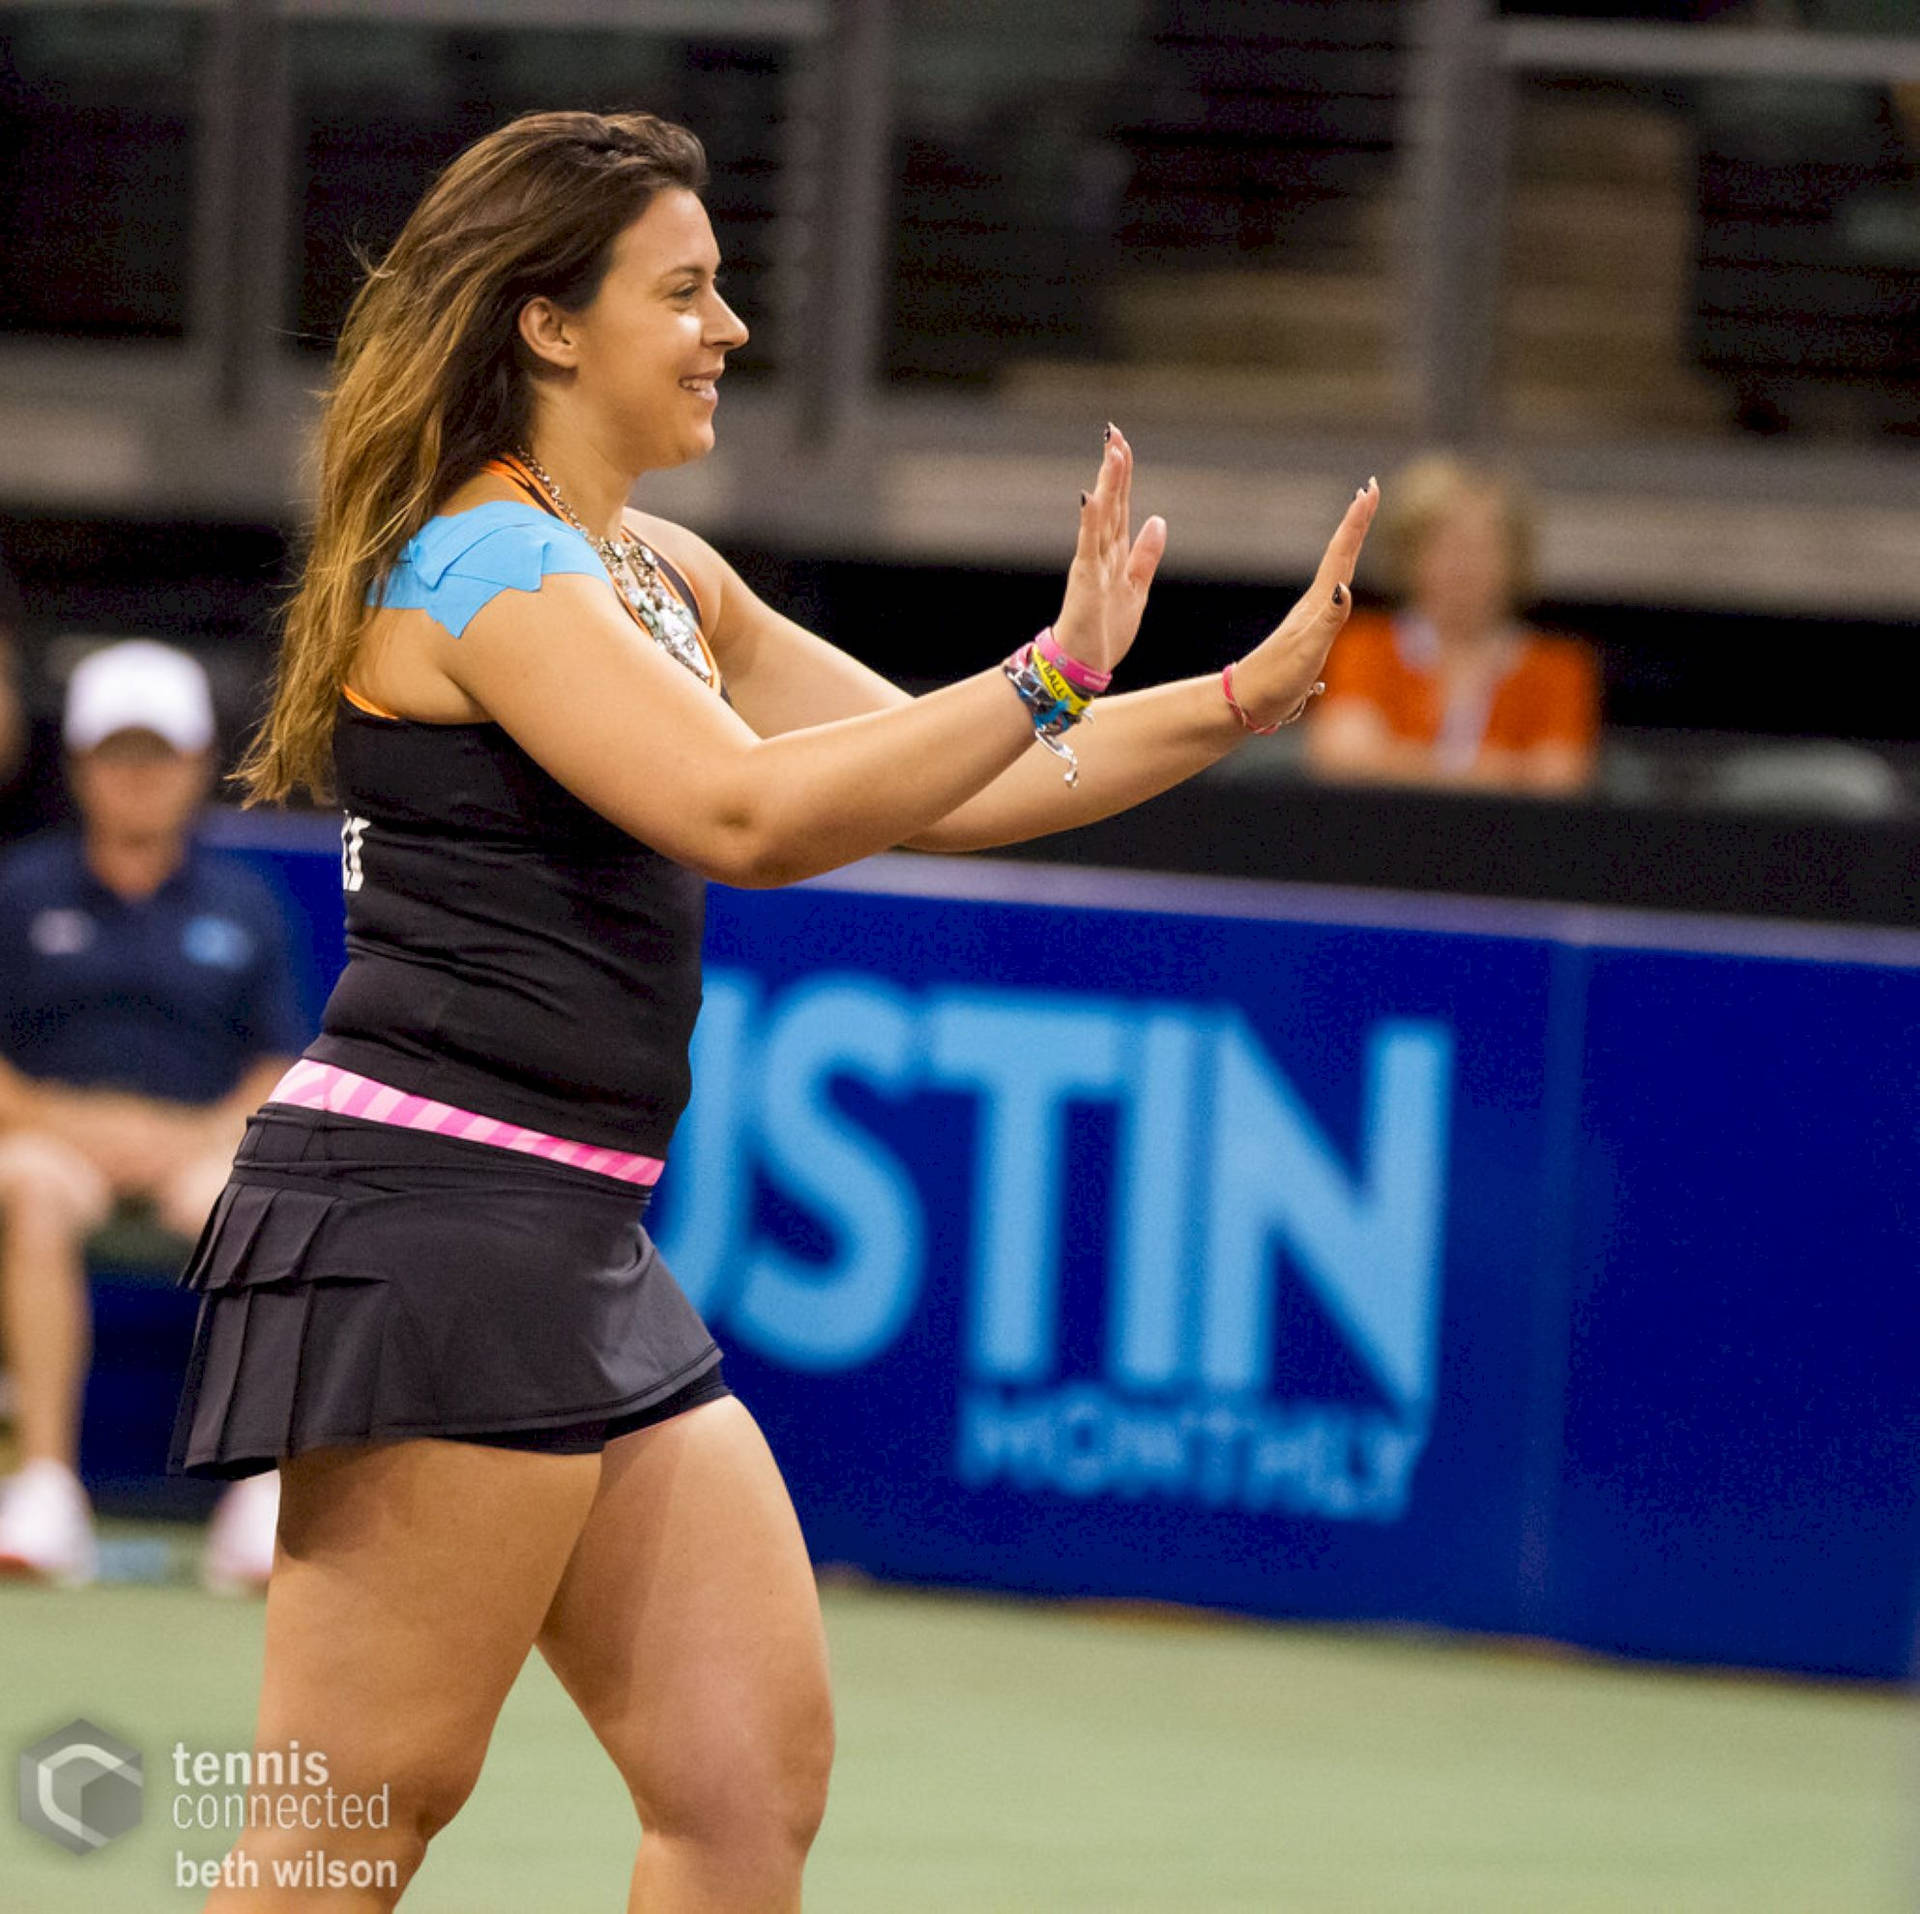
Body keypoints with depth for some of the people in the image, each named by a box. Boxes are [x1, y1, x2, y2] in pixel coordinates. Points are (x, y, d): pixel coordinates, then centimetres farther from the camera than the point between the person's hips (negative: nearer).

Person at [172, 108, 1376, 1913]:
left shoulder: (656, 574, 18)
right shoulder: (484, 566, -12)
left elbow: (924, 785, 23)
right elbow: (745, 812, -25)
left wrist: (1236, 700, 14)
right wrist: (1051, 674, -23)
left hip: (576, 1255, 10)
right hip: (425, 1221, -10)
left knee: (754, 1769, 5)